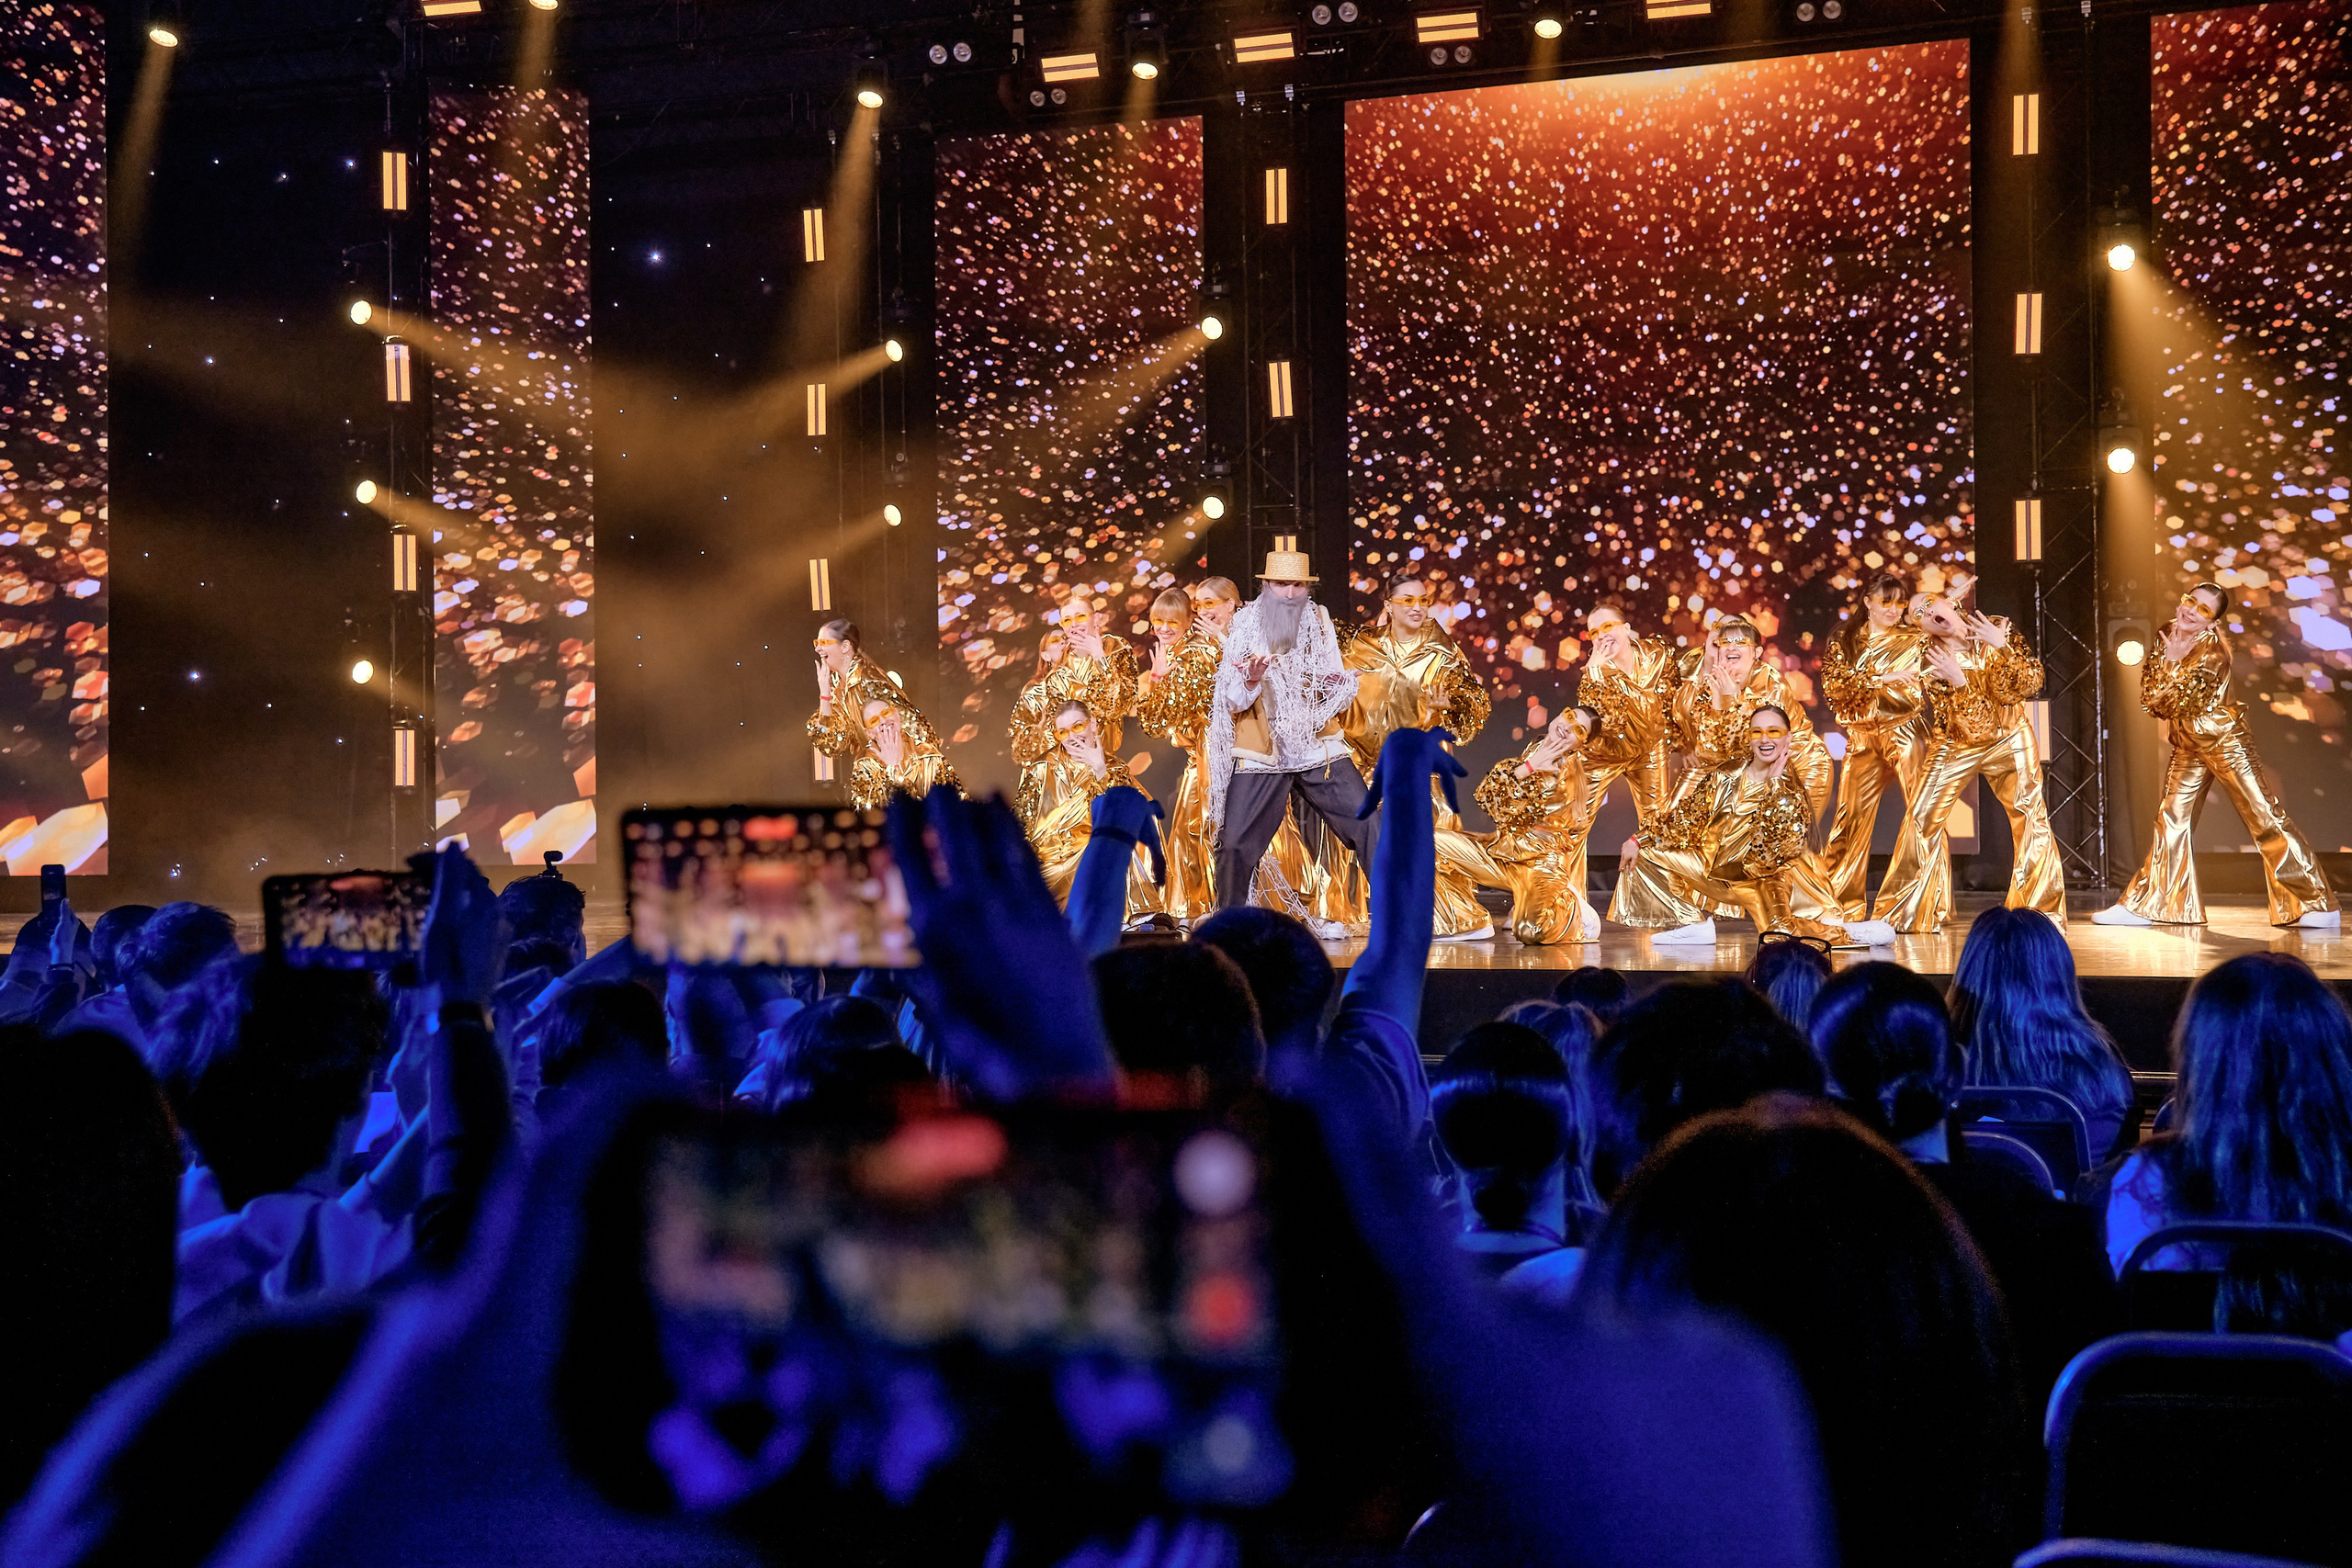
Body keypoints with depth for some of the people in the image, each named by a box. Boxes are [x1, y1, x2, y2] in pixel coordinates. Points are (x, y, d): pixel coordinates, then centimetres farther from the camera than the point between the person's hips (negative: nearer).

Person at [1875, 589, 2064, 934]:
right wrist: (1957, 681, -35)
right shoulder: (1930, 658, -10)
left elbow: (2029, 682, -16)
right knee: (1923, 817, -7)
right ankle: (1910, 911, 6)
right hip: (1957, 744, 0)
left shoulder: (1997, 629, -7)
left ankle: (2040, 910, 0)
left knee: (2031, 813, -11)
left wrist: (2001, 645, -25)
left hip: (2008, 738, 0)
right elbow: (1965, 719, -18)